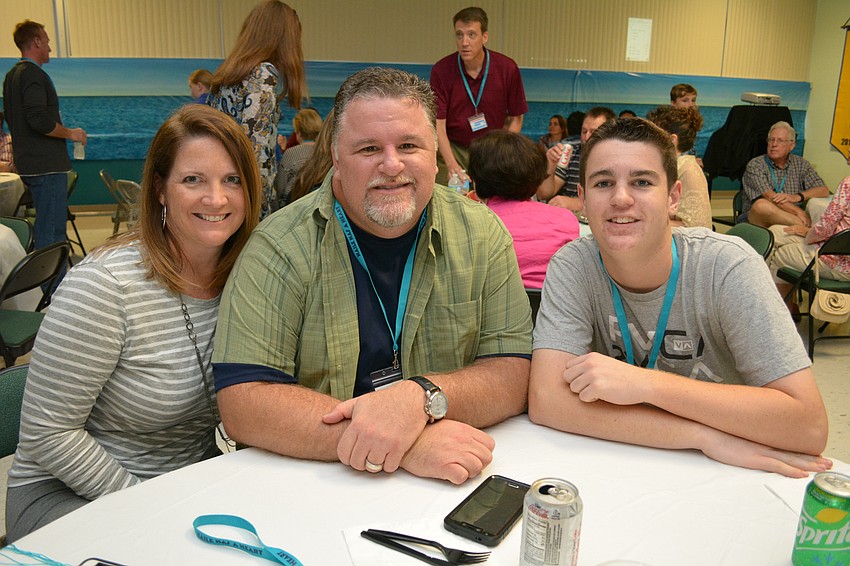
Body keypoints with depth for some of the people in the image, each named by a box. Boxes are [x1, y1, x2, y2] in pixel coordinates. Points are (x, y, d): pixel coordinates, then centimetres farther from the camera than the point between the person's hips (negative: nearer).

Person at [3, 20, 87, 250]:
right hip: (47, 165, -10)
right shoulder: (33, 74, -14)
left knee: (44, 229, 18)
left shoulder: (12, 75, 17)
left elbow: (12, 118, 24)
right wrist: (70, 133, -10)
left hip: (29, 163, 10)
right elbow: (39, 119, -24)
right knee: (52, 232, -8)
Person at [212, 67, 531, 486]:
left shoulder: (480, 235, 0)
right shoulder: (281, 247, -9)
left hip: (453, 486, 2)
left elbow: (514, 373, -3)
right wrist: (406, 445, -24)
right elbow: (241, 404, -17)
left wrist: (422, 395, -23)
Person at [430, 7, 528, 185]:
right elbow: (438, 124, -11)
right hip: (452, 148, 0)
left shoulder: (507, 68, -7)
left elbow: (516, 118, 2)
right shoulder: (441, 70, -10)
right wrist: (451, 163, -25)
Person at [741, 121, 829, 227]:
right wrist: (798, 212, -27)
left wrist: (797, 197, -17)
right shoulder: (755, 165, 1)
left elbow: (824, 191, 3)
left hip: (791, 219, 3)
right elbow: (770, 198, -14)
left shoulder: (801, 164, 14)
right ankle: (809, 228, -36)